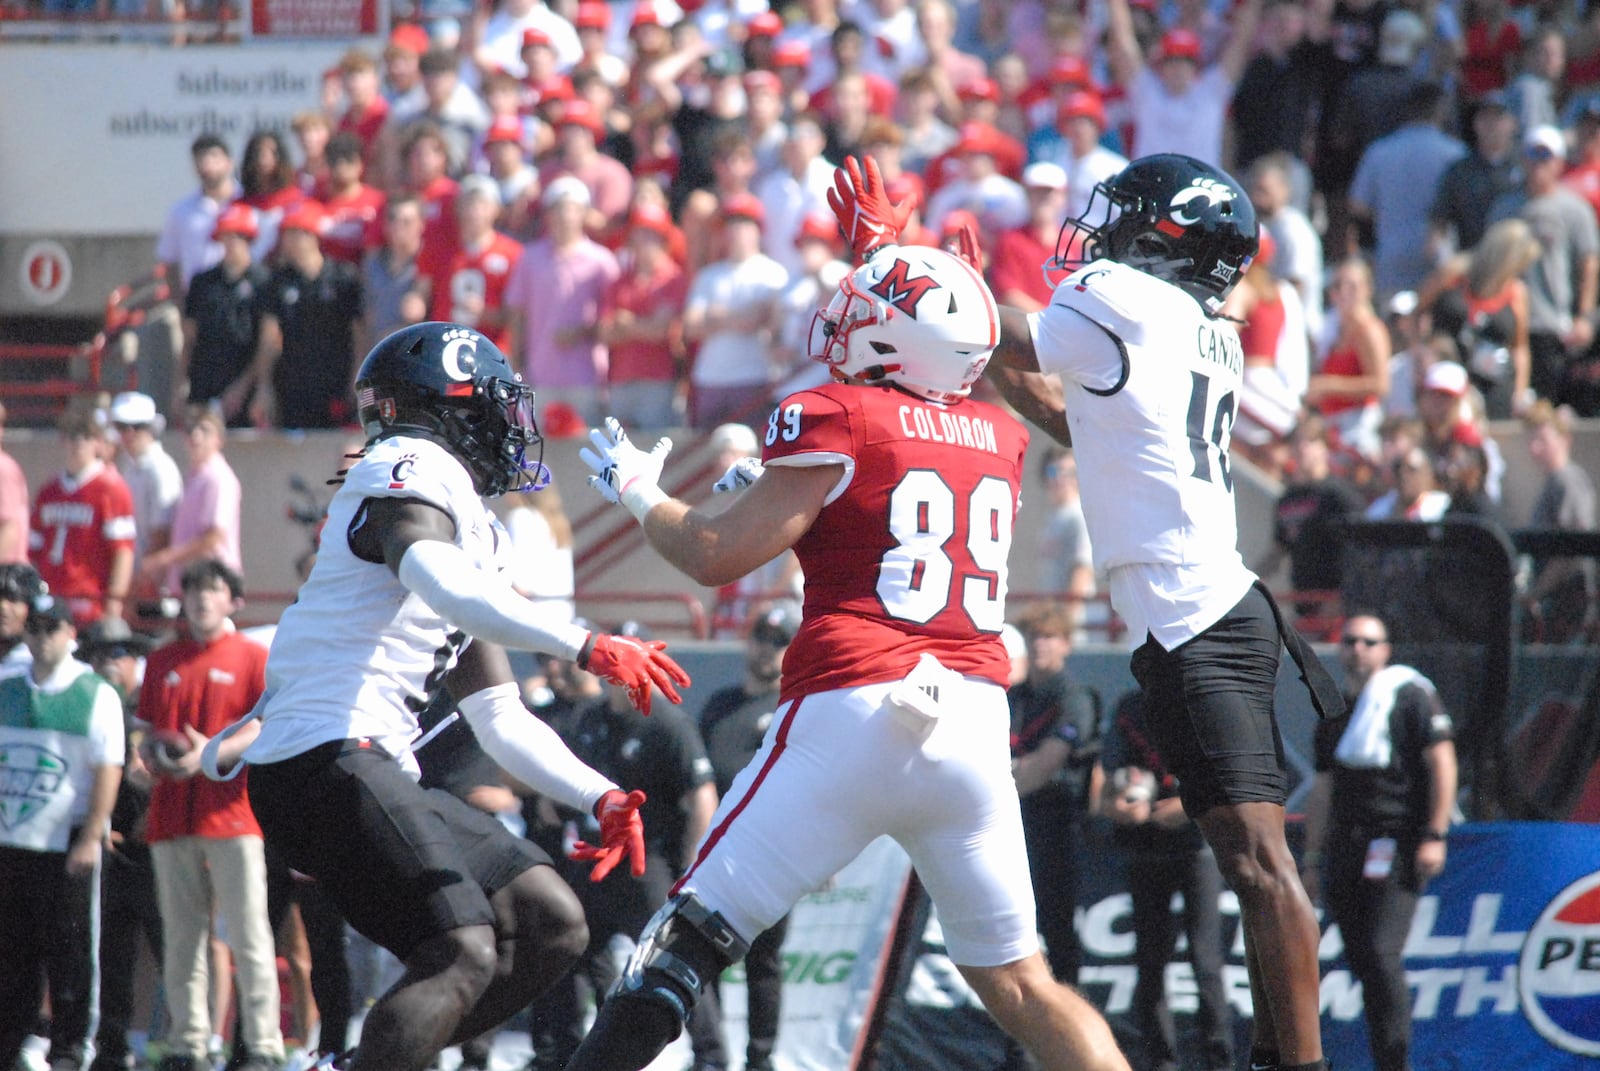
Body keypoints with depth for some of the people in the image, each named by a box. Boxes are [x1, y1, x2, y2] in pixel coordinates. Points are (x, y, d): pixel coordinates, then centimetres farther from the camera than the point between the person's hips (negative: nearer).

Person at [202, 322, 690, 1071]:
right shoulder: (415, 471, -4)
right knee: (463, 954, -21)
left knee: (552, 926, 6)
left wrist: (599, 798, 14)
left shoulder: (474, 532, 25)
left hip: (375, 770, 10)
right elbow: (442, 586, -26)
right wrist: (586, 646, -31)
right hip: (325, 761, -10)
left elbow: (501, 722, 25)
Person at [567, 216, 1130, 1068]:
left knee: (691, 937, -1)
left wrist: (639, 493, 15)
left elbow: (717, 556, -3)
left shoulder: (839, 421, -3)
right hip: (975, 727, 5)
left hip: (852, 709, -5)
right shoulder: (1001, 438, 14)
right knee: (1018, 982, 11)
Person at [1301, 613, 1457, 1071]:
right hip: (1345, 850, 7)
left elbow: (1442, 762, -7)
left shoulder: (1408, 695, -2)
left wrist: (1434, 836, -13)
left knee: (1382, 955, -17)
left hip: (1398, 845, -7)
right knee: (1361, 961, 4)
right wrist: (1312, 857, 20)